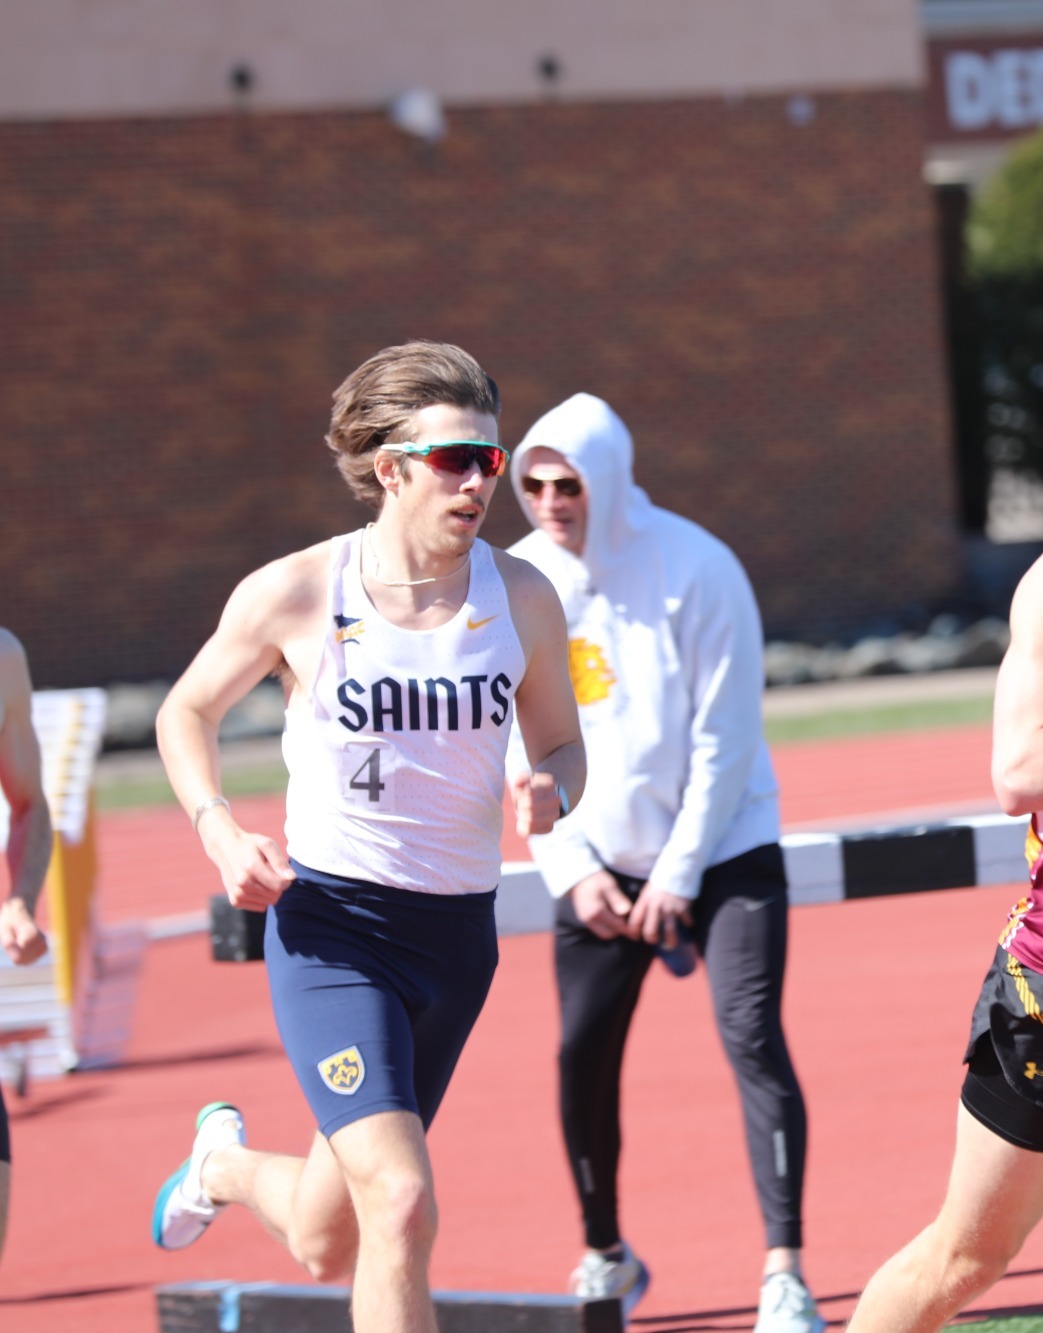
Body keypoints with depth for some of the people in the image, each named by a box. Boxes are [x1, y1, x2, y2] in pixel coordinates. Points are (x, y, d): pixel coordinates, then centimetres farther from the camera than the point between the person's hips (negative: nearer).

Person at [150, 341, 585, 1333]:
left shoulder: (523, 599, -1)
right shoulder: (292, 596, -8)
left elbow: (561, 743, 11)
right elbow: (186, 712, 7)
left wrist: (550, 791, -13)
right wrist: (221, 834, -9)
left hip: (458, 934, 4)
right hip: (330, 924, -4)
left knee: (326, 1246, 15)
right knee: (402, 1203, -23)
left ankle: (226, 1161, 50)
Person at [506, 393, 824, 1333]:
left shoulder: (695, 570, -14)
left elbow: (723, 739, -13)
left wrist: (679, 877, -14)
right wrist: (572, 868, -5)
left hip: (723, 849, -4)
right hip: (598, 865, 4)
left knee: (753, 1037, -16)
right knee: (584, 1058, 1)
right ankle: (607, 1256, 22)